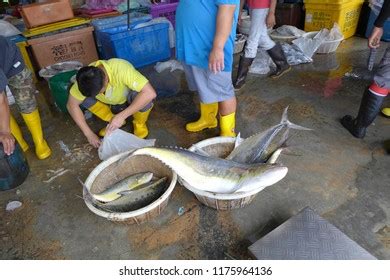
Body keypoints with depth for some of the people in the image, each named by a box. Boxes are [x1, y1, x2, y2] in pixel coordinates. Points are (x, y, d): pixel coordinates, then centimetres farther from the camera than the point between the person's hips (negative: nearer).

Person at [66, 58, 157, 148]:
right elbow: (72, 105, -17)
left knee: (139, 94, -36)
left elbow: (150, 93, -45)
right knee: (84, 98, -21)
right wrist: (89, 134, -23)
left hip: (131, 103, -3)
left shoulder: (121, 69, -39)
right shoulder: (86, 78, -27)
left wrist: (122, 116, -45)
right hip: (112, 104, 4)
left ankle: (139, 124, -6)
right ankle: (112, 122, 1)